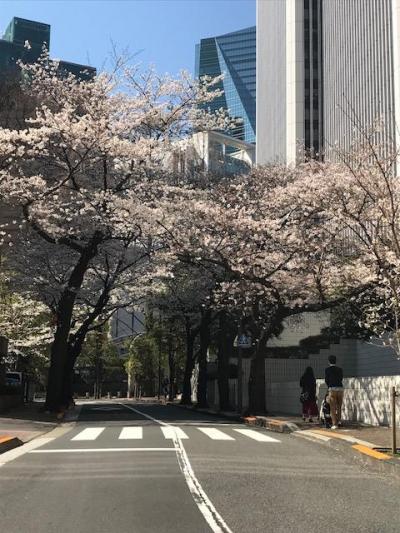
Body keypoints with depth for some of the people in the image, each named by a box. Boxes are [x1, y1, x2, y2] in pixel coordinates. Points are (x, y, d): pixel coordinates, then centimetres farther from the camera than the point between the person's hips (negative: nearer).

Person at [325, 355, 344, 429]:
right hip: (340, 388, 3)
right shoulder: (340, 369, 11)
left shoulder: (327, 369, 1)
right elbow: (341, 379, 15)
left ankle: (335, 424, -2)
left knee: (333, 407, 1)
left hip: (332, 389, -3)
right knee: (339, 406, 19)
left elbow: (326, 380, 5)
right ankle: (339, 420, 9)